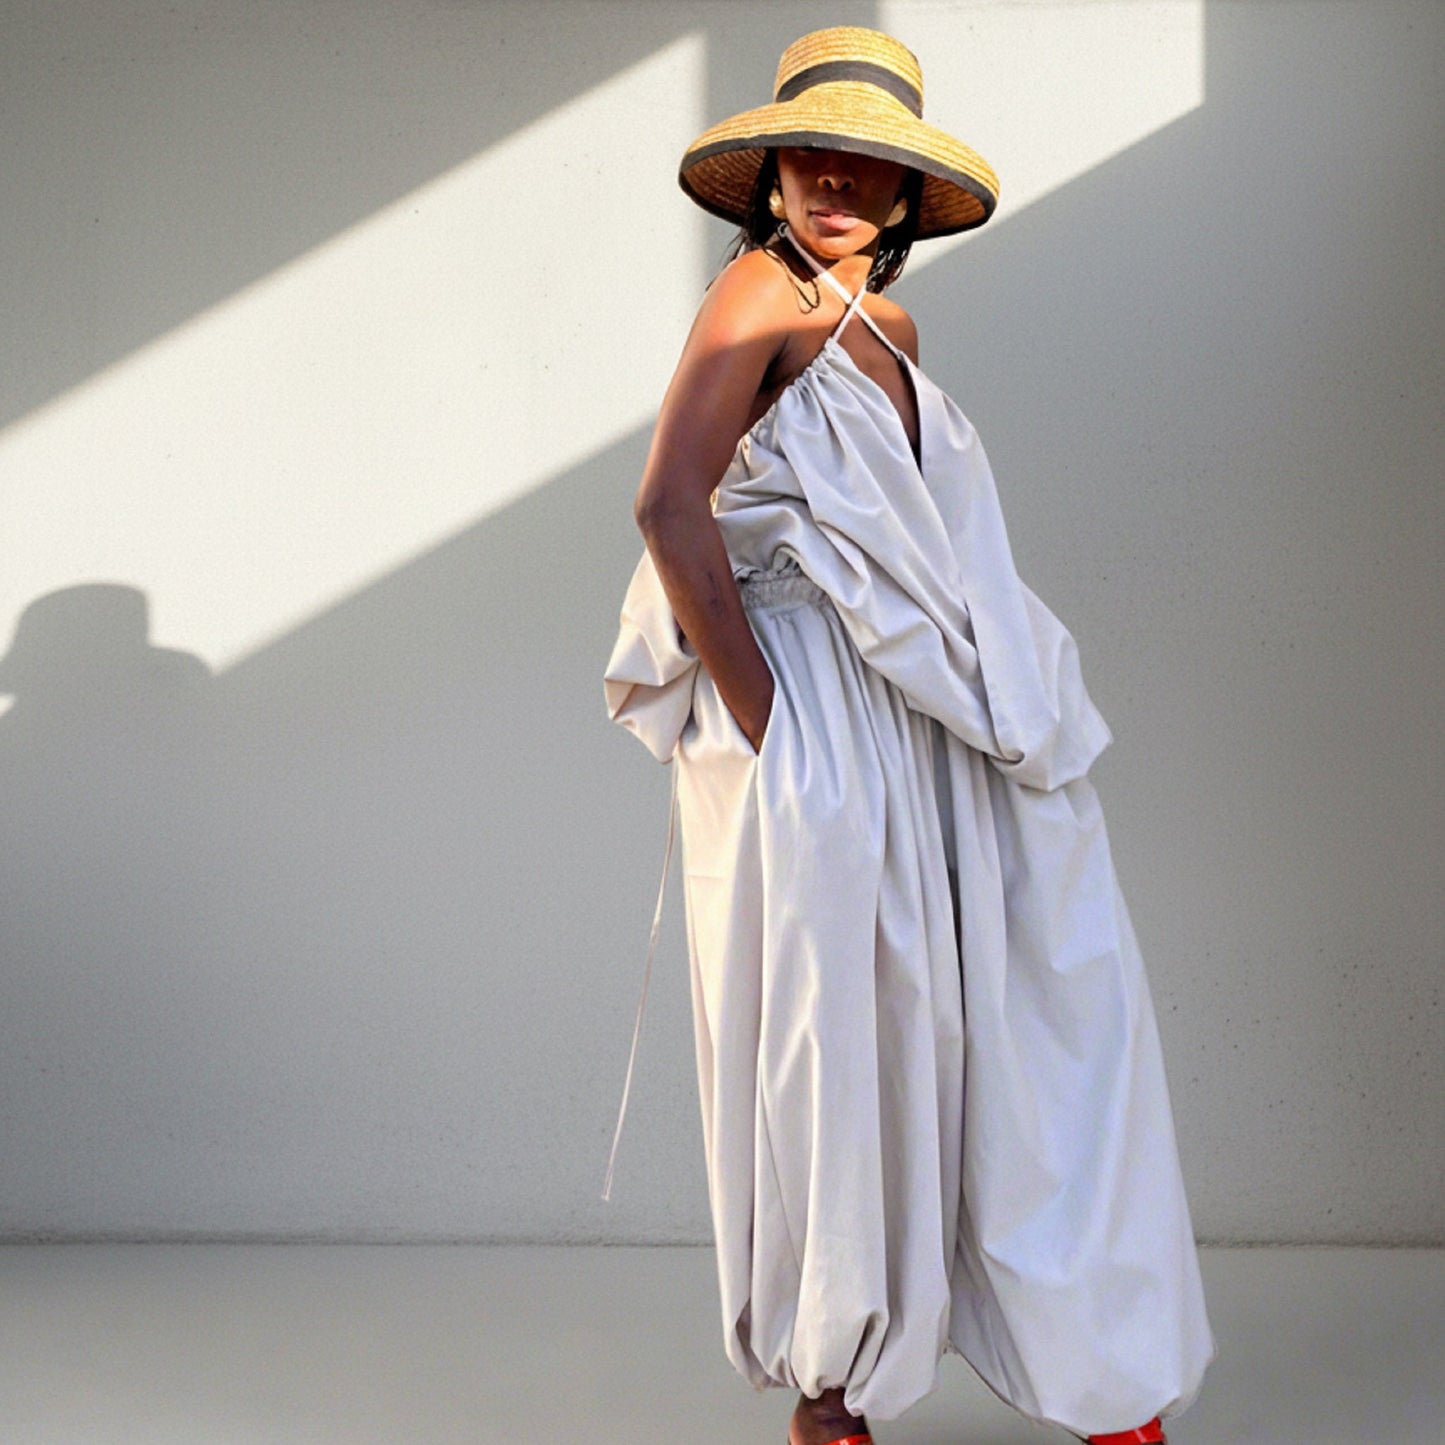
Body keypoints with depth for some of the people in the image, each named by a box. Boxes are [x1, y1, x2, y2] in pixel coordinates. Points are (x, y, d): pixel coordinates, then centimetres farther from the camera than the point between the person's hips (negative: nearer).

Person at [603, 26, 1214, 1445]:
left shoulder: (891, 327, 16)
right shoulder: (763, 294, -8)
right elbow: (669, 509, -19)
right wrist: (760, 721, -19)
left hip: (921, 735, 8)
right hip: (813, 745, -8)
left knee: (1052, 1015, 10)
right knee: (838, 1051, 0)